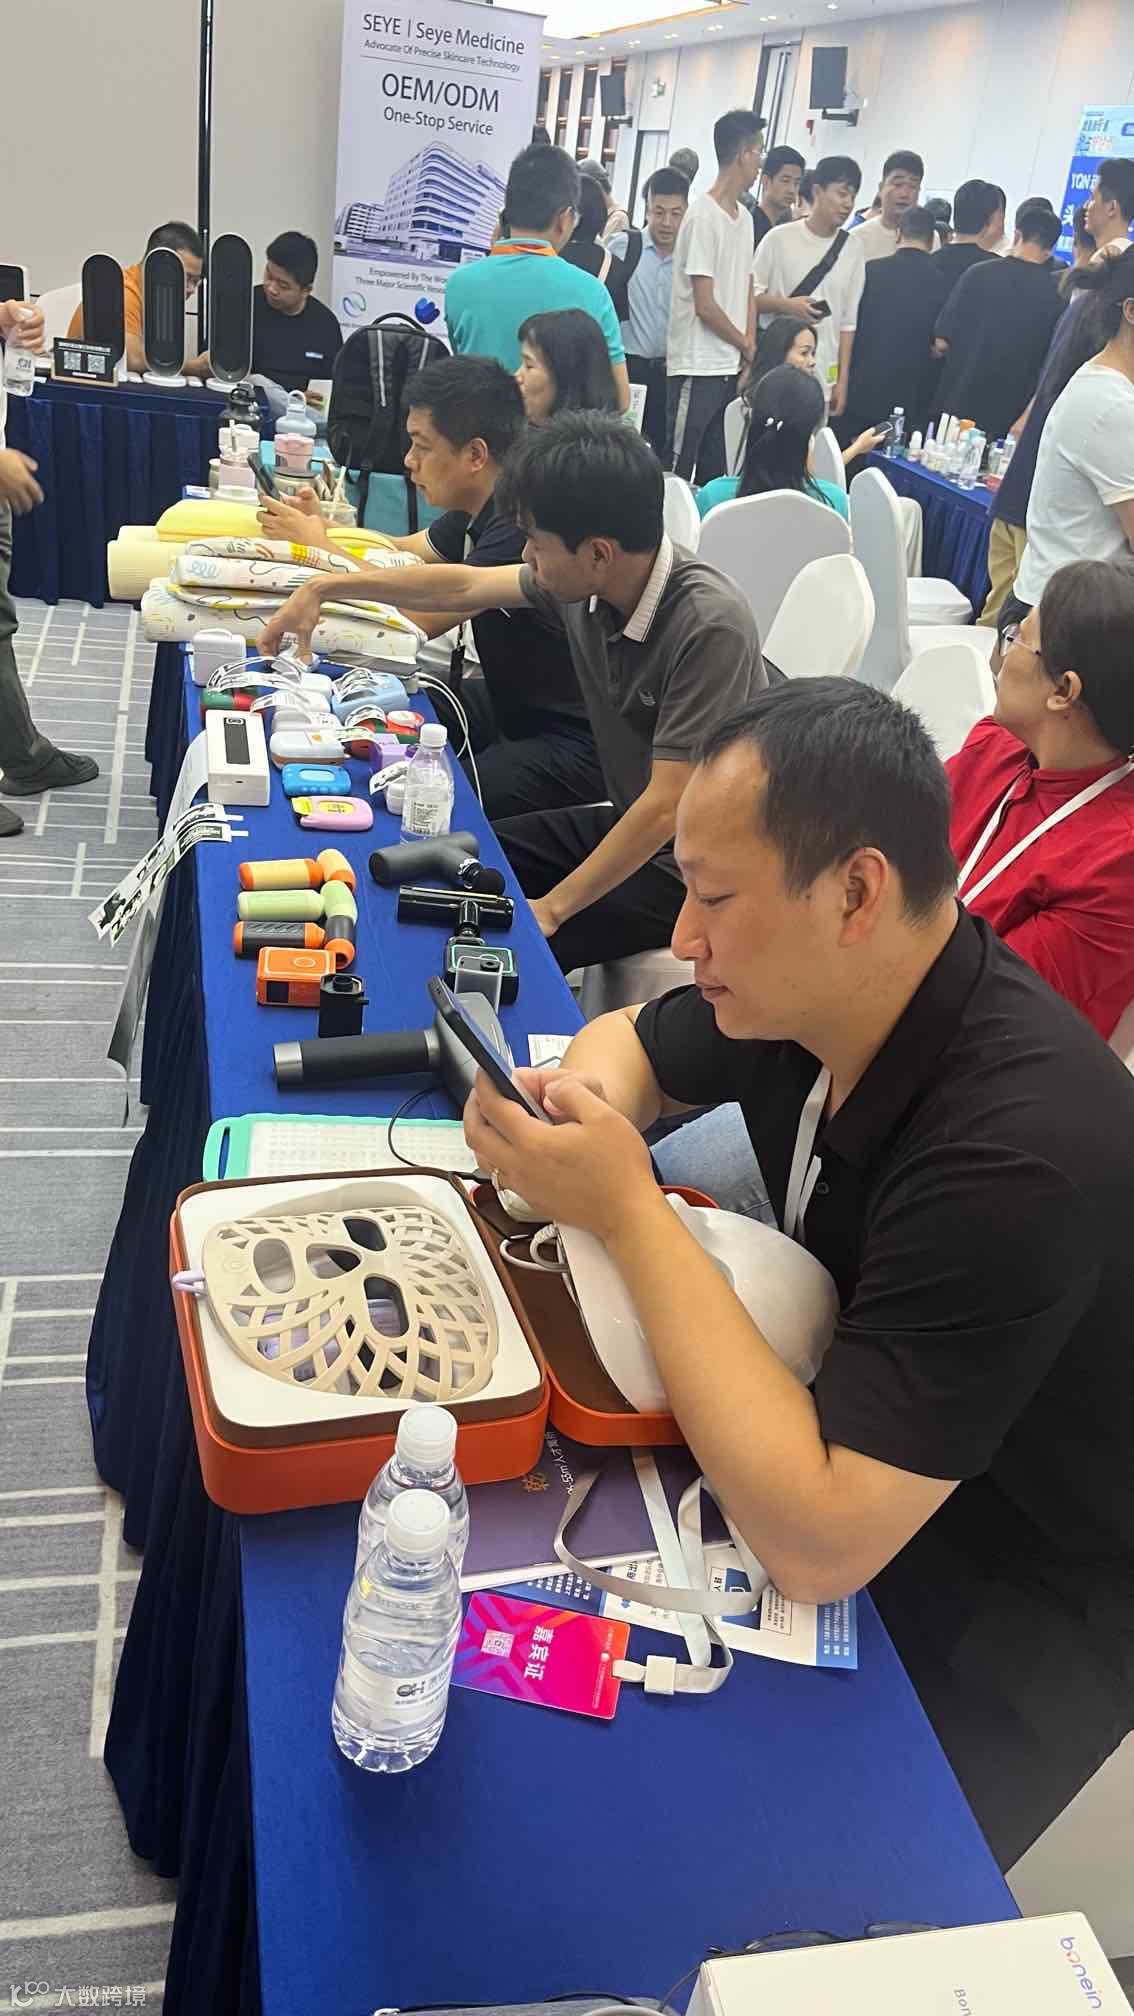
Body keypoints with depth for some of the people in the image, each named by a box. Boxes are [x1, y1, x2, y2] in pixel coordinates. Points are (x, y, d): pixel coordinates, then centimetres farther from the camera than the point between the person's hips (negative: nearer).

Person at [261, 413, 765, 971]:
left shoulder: (708, 626, -29)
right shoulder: (586, 584, -7)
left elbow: (667, 808, -27)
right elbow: (463, 586, 9)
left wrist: (553, 908, -21)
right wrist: (321, 589, 16)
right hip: (627, 823, 7)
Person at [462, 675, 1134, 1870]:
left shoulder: (1018, 1148, -36)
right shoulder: (797, 989, -12)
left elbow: (812, 1544, -36)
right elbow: (627, 1045, 10)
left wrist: (627, 1209, -32)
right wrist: (580, 1101, -15)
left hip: (1000, 1645, -6)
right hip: (850, 1458, 7)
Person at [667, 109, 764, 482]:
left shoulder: (744, 217, 15)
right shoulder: (703, 216, -11)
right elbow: (704, 305, -14)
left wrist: (747, 360, 4)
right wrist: (748, 346, -1)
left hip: (731, 367, 8)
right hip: (697, 367, -8)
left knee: (715, 474, 10)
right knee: (677, 471, -5)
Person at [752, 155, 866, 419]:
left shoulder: (852, 247, 7)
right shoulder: (780, 238, 0)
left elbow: (848, 321, 8)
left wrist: (842, 381, 4)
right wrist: (788, 305, -15)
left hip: (824, 377, 2)